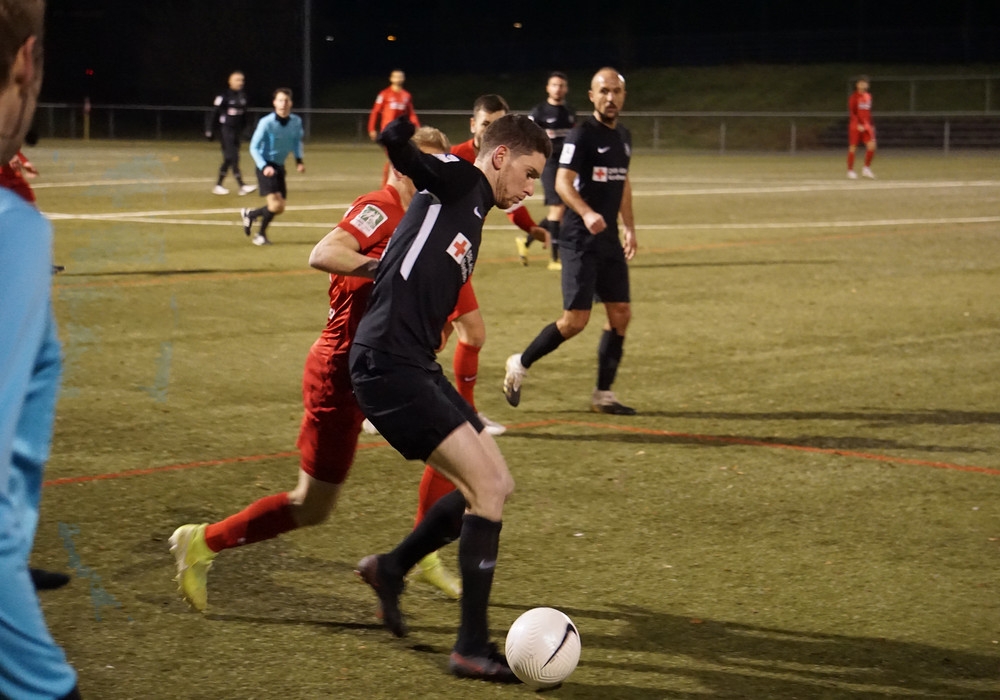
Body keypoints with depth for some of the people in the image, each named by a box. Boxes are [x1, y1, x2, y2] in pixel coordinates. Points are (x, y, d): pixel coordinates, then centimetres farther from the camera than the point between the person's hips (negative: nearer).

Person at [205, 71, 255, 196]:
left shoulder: (243, 96, 9)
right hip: (226, 130, -7)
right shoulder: (223, 96, -11)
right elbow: (213, 114, -9)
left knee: (229, 159, 9)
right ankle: (241, 186, -16)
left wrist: (244, 129, 18)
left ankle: (218, 185, 18)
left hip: (237, 130, 7)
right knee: (233, 157, -12)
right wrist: (209, 131, -10)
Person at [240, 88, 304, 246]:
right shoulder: (266, 123, -18)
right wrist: (264, 167, -25)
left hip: (279, 167, 6)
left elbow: (297, 141, 18)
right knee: (276, 205, -18)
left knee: (279, 208, 8)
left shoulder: (296, 121, -2)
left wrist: (298, 160, 2)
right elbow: (254, 147, -12)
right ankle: (261, 234, 7)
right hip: (266, 166, -6)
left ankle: (249, 214, 34)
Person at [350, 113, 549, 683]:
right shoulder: (459, 179, -2)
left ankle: (391, 570, 28)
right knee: (488, 486, -13)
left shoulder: (473, 217, 23)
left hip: (418, 368, 10)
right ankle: (473, 647, -6)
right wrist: (399, 137, -46)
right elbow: (400, 149, -23)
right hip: (388, 364, -10)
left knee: (496, 486, 11)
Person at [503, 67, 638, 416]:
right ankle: (520, 364, 12)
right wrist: (587, 214, -38)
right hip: (580, 240, -8)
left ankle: (604, 394, 12)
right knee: (575, 319, -10)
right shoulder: (581, 135, -12)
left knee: (620, 314, 3)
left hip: (609, 239, 8)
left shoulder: (623, 137, 13)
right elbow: (563, 181, -22)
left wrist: (629, 227, 22)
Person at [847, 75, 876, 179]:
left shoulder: (868, 96, 12)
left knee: (871, 145, -8)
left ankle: (866, 169, 4)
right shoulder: (854, 96, -7)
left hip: (866, 125, 5)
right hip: (855, 125, -5)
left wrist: (871, 125, 18)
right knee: (852, 147, 0)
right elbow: (852, 112, -13)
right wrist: (858, 125, -21)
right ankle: (850, 171, 9)